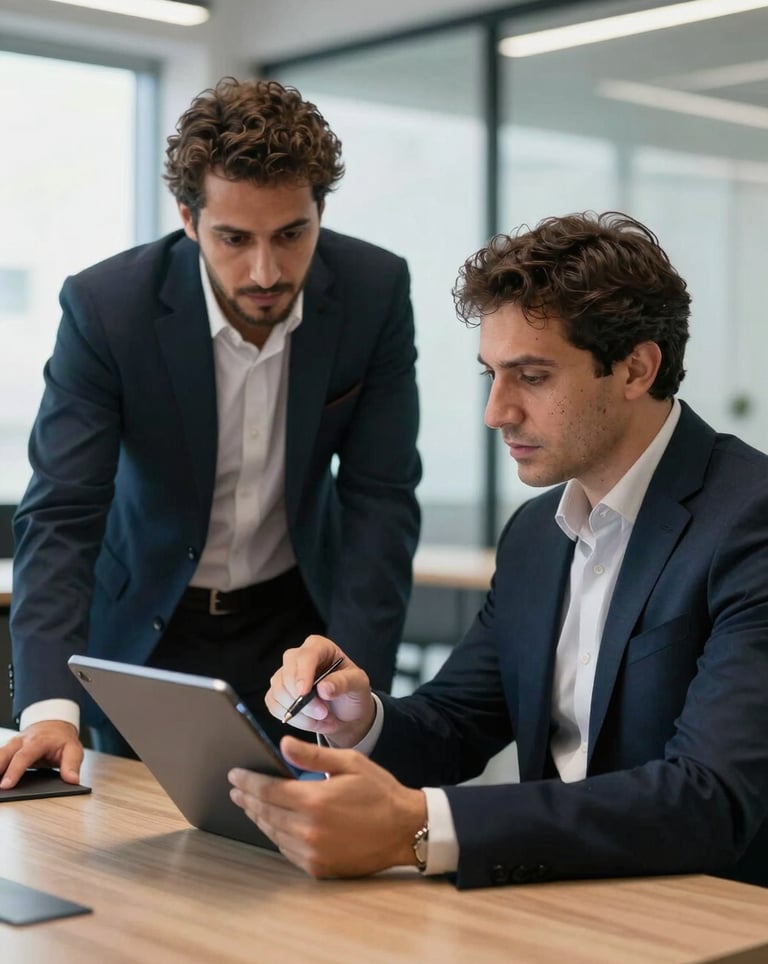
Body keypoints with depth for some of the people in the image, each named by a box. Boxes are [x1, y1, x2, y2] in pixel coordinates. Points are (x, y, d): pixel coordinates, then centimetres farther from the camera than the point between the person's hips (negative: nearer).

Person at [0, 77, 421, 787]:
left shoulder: (375, 292, -17)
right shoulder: (104, 305, -22)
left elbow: (380, 500, -14)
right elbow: (61, 516, -22)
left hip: (298, 617, 1)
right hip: (151, 628, -1)